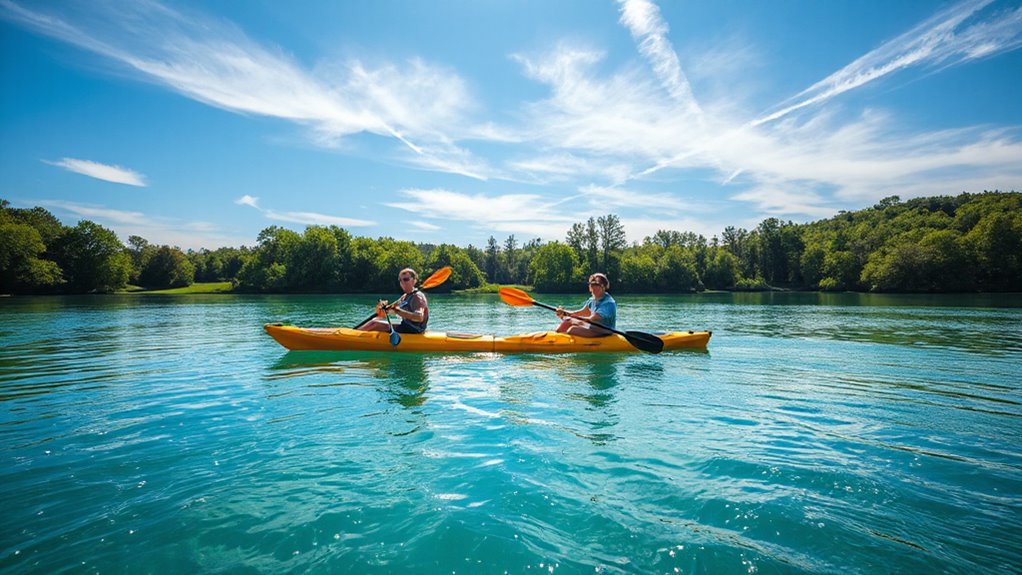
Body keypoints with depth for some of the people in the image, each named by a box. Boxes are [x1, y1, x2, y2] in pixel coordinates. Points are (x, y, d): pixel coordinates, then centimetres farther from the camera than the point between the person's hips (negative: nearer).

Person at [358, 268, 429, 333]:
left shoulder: (417, 297, -13)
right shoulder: (404, 297, 16)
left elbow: (419, 317, -32)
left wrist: (398, 311, -35)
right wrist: (382, 307, -10)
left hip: (412, 331, -9)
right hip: (406, 328, 9)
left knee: (375, 324, -11)